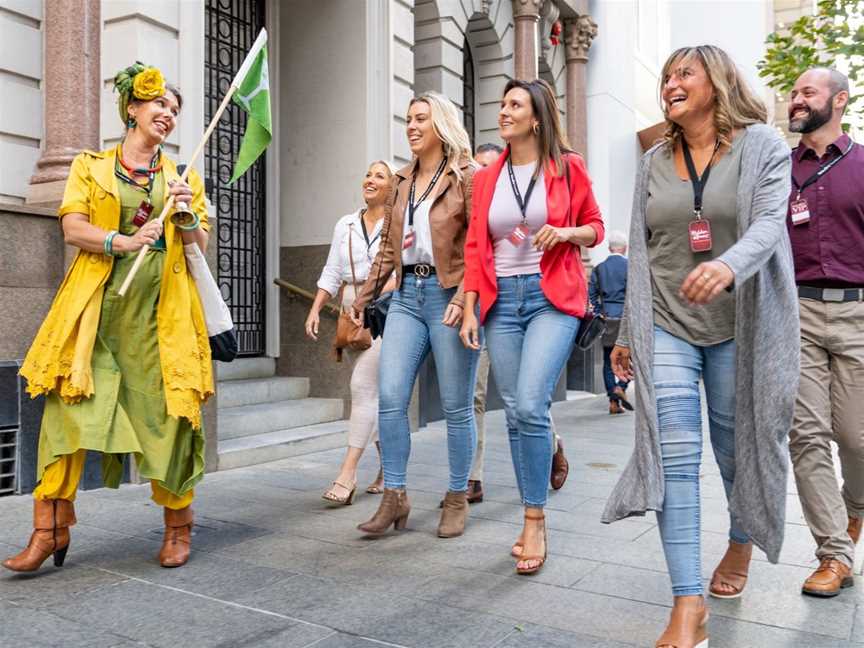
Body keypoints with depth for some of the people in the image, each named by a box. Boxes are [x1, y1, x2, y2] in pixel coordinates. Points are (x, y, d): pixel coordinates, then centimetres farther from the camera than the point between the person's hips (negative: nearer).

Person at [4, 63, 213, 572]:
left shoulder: (184, 176, 18)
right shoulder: (91, 166, 15)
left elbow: (201, 248, 12)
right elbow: (73, 227, 1)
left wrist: (187, 214, -7)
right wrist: (123, 242, -17)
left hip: (162, 308, 0)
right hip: (97, 304, 0)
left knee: (168, 410, -3)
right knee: (70, 403, -9)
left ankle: (178, 524, 10)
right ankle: (53, 527, -3)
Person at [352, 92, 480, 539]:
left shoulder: (467, 176, -2)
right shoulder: (402, 182, 17)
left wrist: (463, 299, -21)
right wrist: (362, 297, 16)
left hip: (449, 295, -5)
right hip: (407, 296, 6)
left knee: (455, 405, 2)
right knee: (390, 397, -2)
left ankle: (457, 498, 18)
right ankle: (395, 497, 11)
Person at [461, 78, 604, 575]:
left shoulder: (568, 167, 3)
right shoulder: (487, 177, 11)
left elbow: (596, 226, 11)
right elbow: (475, 247, 10)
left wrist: (565, 233, -12)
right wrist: (470, 309, 3)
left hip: (553, 296, -4)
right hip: (502, 299, 4)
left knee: (530, 405, -17)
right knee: (515, 412, 6)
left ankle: (535, 522, -2)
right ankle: (539, 496, 21)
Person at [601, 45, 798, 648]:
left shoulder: (762, 145, 0)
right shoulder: (655, 162, 10)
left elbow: (768, 224, -17)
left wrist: (729, 266, -39)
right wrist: (628, 333, 11)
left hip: (738, 324, -2)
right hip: (667, 325, 2)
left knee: (737, 447, 11)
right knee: (675, 454, -8)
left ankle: (742, 542, 42)